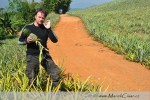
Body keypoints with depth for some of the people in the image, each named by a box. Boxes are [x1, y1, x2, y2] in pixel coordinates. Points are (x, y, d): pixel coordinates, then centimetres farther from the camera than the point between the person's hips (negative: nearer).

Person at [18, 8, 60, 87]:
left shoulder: (45, 28, 4)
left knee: (56, 73, -4)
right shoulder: (28, 28, -1)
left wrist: (49, 29, -15)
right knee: (32, 79, -1)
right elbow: (19, 41, 5)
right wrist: (26, 41, -17)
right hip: (32, 56, -2)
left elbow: (55, 40, -5)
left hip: (45, 55, 2)